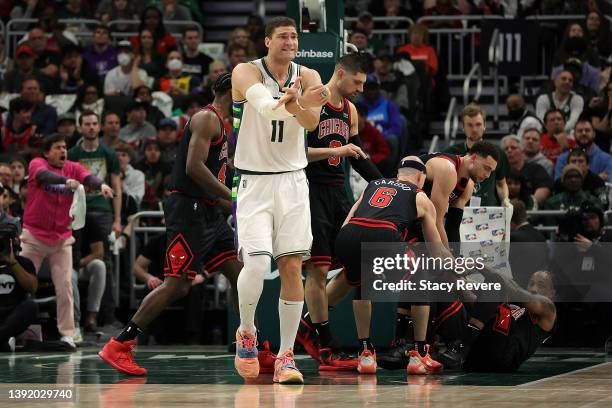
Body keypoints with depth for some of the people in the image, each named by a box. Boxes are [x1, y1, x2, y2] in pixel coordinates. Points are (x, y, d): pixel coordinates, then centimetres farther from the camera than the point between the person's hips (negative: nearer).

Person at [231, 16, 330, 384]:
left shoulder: (307, 77, 1)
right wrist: (292, 100, -51)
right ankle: (246, 333, 11)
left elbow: (312, 122, -16)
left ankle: (286, 356, 5)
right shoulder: (247, 72, -9)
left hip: (293, 181, 3)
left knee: (292, 268, -1)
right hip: (254, 183, -3)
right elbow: (264, 106, -30)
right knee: (256, 263, -16)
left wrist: (296, 104, -39)